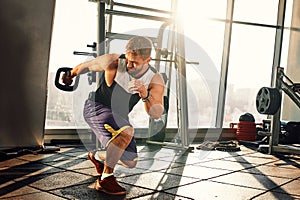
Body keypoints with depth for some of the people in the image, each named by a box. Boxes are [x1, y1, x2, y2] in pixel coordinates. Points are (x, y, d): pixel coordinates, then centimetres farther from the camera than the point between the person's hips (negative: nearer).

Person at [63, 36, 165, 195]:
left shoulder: (155, 79, -17)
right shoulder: (113, 62, -25)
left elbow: (156, 114, -24)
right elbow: (87, 66, -5)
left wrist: (146, 95, -44)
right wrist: (70, 76, 14)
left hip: (118, 117, 5)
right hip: (95, 108, -5)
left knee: (130, 162, 10)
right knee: (126, 131, -36)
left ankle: (97, 156, 40)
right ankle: (105, 179, -19)